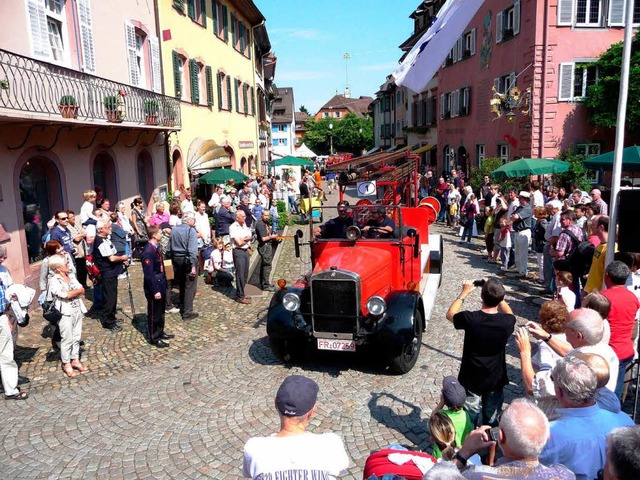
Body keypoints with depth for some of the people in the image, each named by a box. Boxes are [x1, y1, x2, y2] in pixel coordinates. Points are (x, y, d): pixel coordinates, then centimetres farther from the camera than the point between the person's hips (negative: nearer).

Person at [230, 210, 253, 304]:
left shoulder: (245, 226, 15)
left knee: (245, 274, 12)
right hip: (238, 251, -8)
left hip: (246, 251, 8)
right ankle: (240, 297, 0)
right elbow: (239, 242, -16)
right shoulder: (233, 227, -11)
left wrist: (243, 239, -8)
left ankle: (240, 293, 24)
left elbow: (250, 237, 11)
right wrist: (247, 239, 1)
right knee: (240, 274, -6)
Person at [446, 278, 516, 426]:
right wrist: (497, 294, 6)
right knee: (491, 421, 21)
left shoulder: (470, 319, -25)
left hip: (471, 380, -2)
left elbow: (450, 314, -2)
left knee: (470, 421, 15)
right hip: (495, 380, 2)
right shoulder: (507, 322, -19)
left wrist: (464, 293, 5)